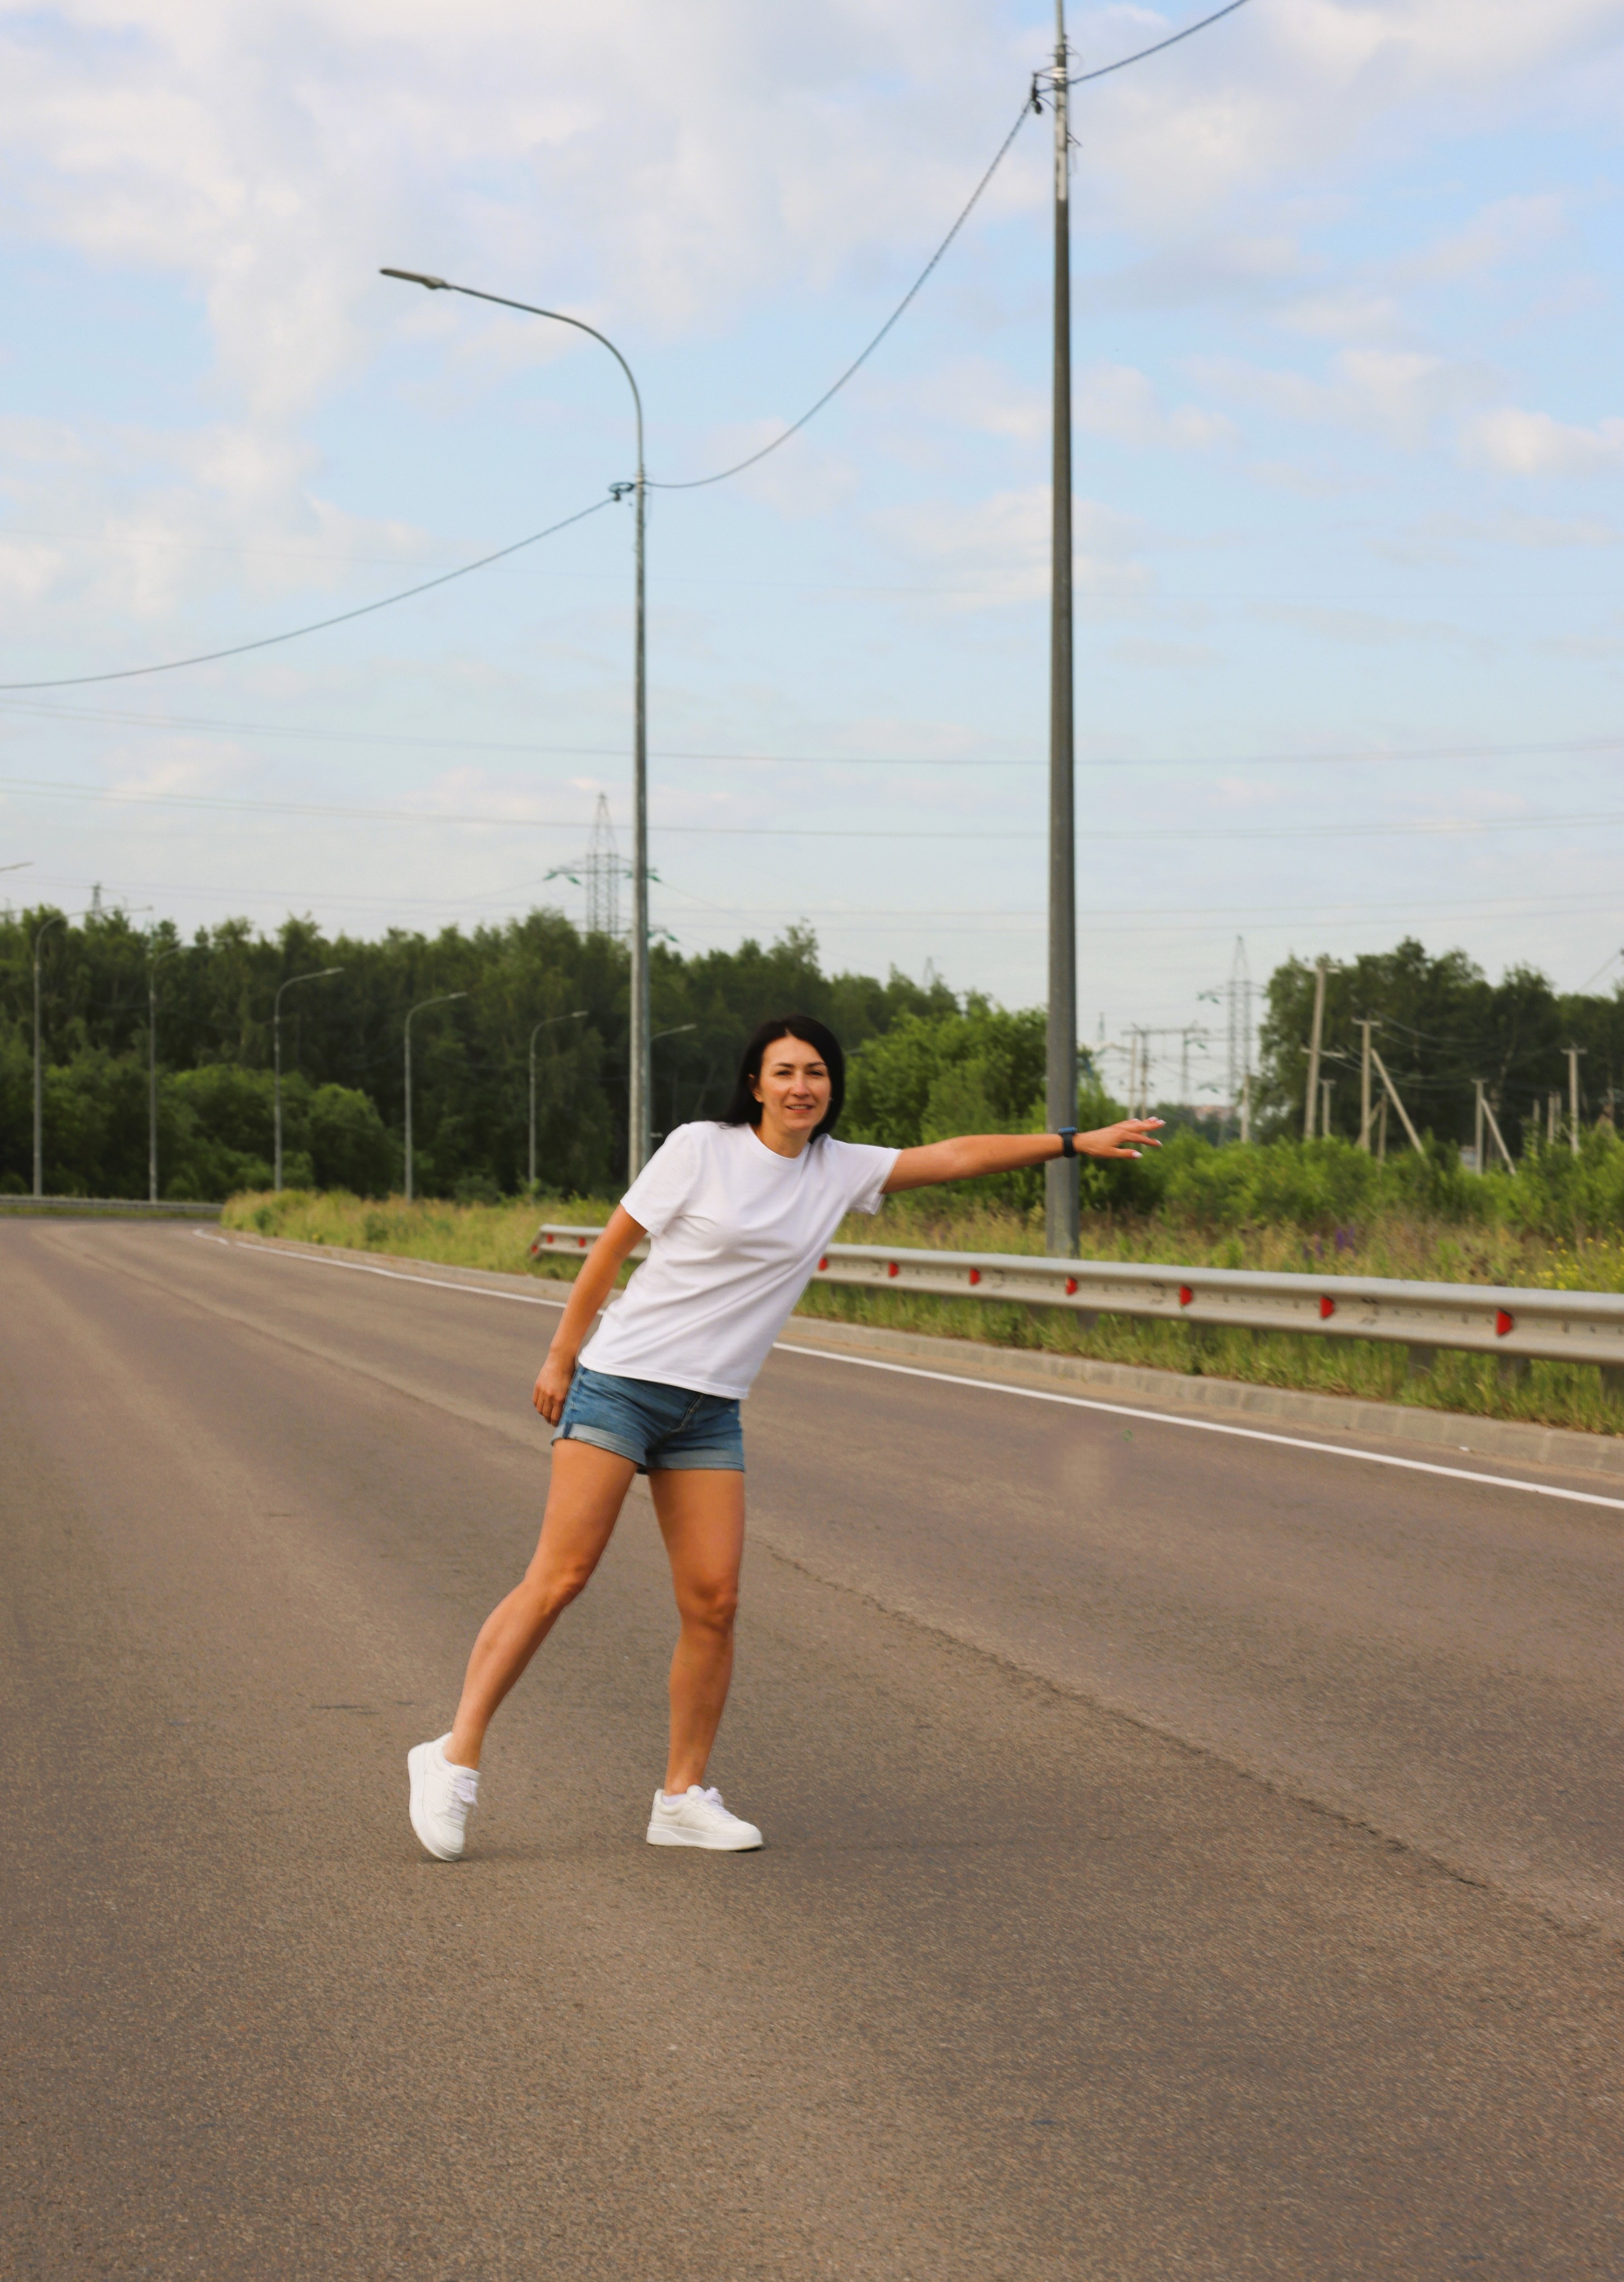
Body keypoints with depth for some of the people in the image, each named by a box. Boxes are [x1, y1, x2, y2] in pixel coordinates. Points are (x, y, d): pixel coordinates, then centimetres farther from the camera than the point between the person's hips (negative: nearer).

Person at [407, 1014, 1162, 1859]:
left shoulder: (841, 1171, 7)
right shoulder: (701, 1148, -7)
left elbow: (954, 1155, 8)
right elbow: (612, 1246, -1)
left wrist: (1075, 1141, 5)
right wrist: (561, 1356, 0)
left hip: (711, 1411, 5)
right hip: (622, 1380, -5)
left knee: (713, 1601, -3)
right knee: (559, 1577, -11)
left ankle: (683, 1796, 8)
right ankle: (454, 1758, -4)